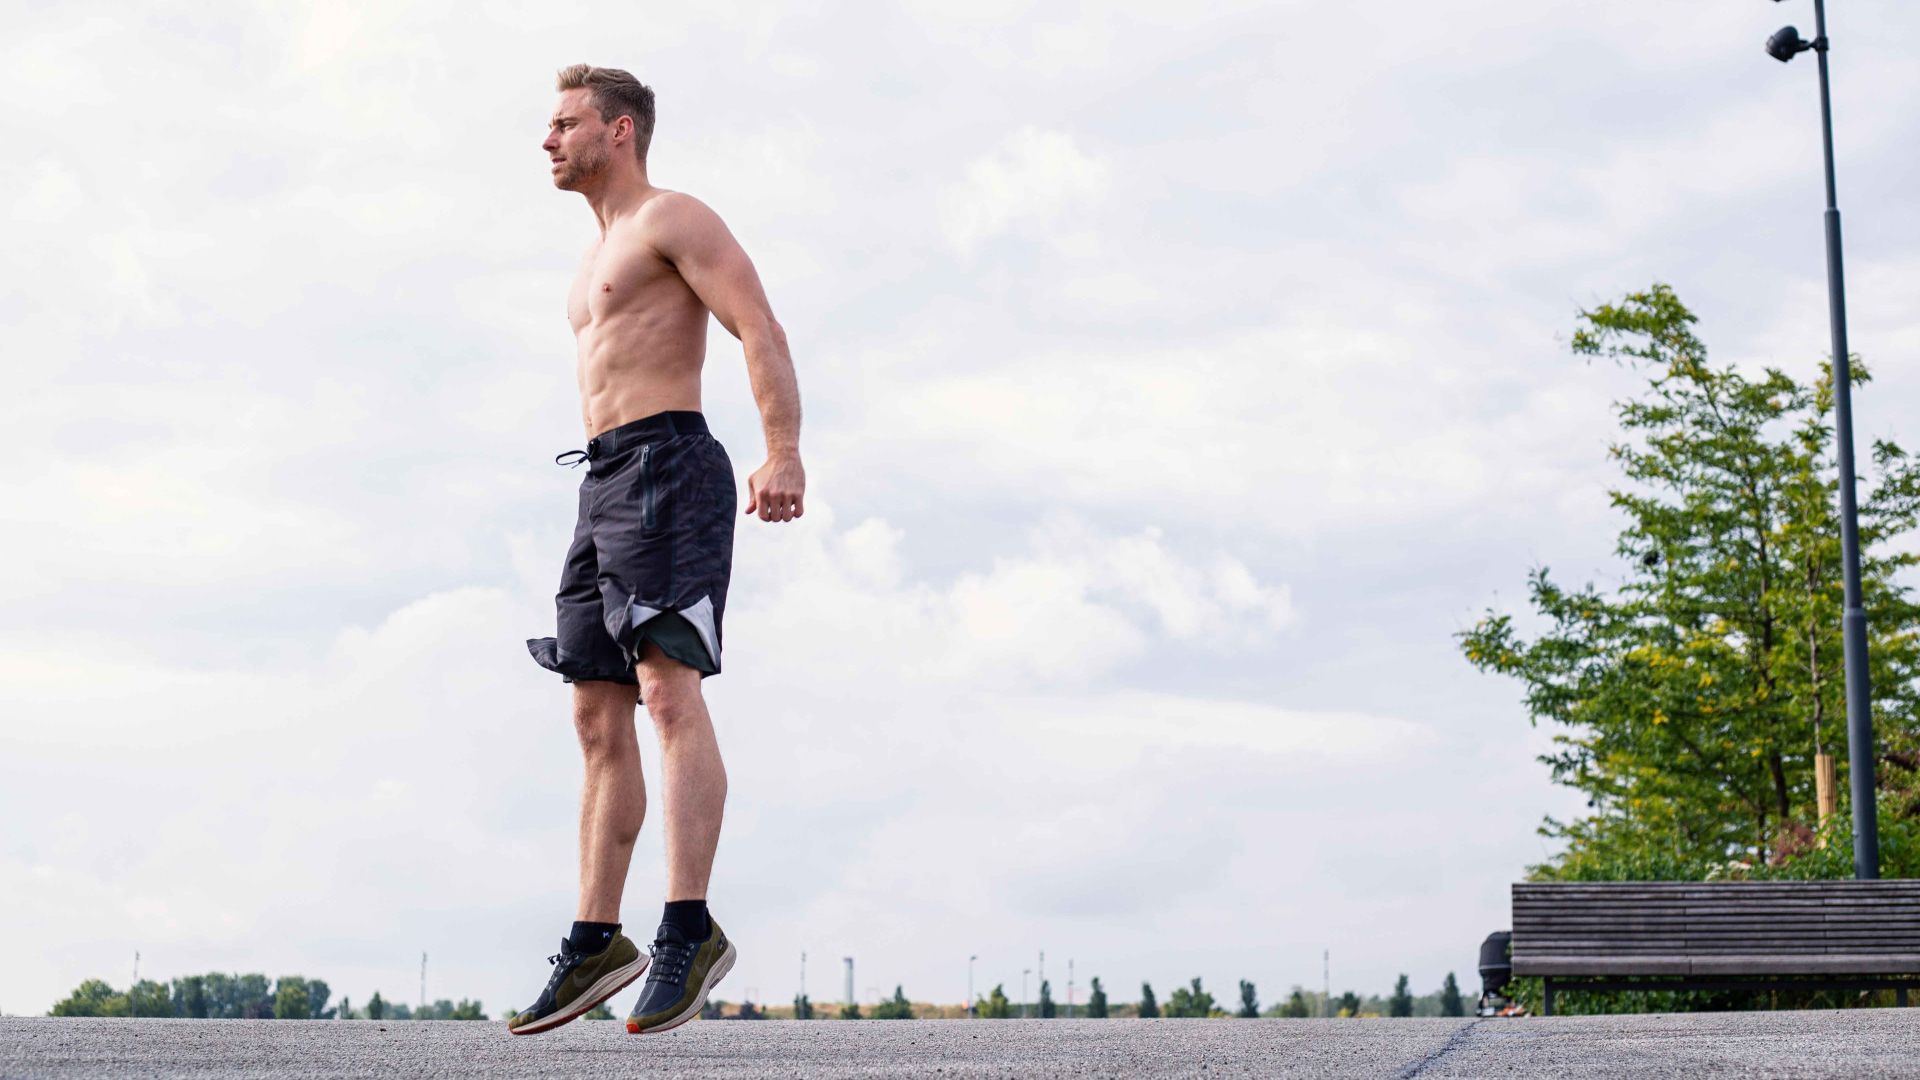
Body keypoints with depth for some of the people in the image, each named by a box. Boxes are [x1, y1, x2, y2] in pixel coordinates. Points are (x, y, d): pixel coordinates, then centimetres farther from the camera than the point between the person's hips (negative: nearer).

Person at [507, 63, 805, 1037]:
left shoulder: (675, 219, 1)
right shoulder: (597, 260, 29)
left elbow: (761, 331, -11)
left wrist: (784, 455, -25)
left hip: (664, 464, -9)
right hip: (601, 481, 9)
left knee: (669, 691, -19)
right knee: (598, 716, 4)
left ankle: (689, 929, -23)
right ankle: (597, 943, 5)